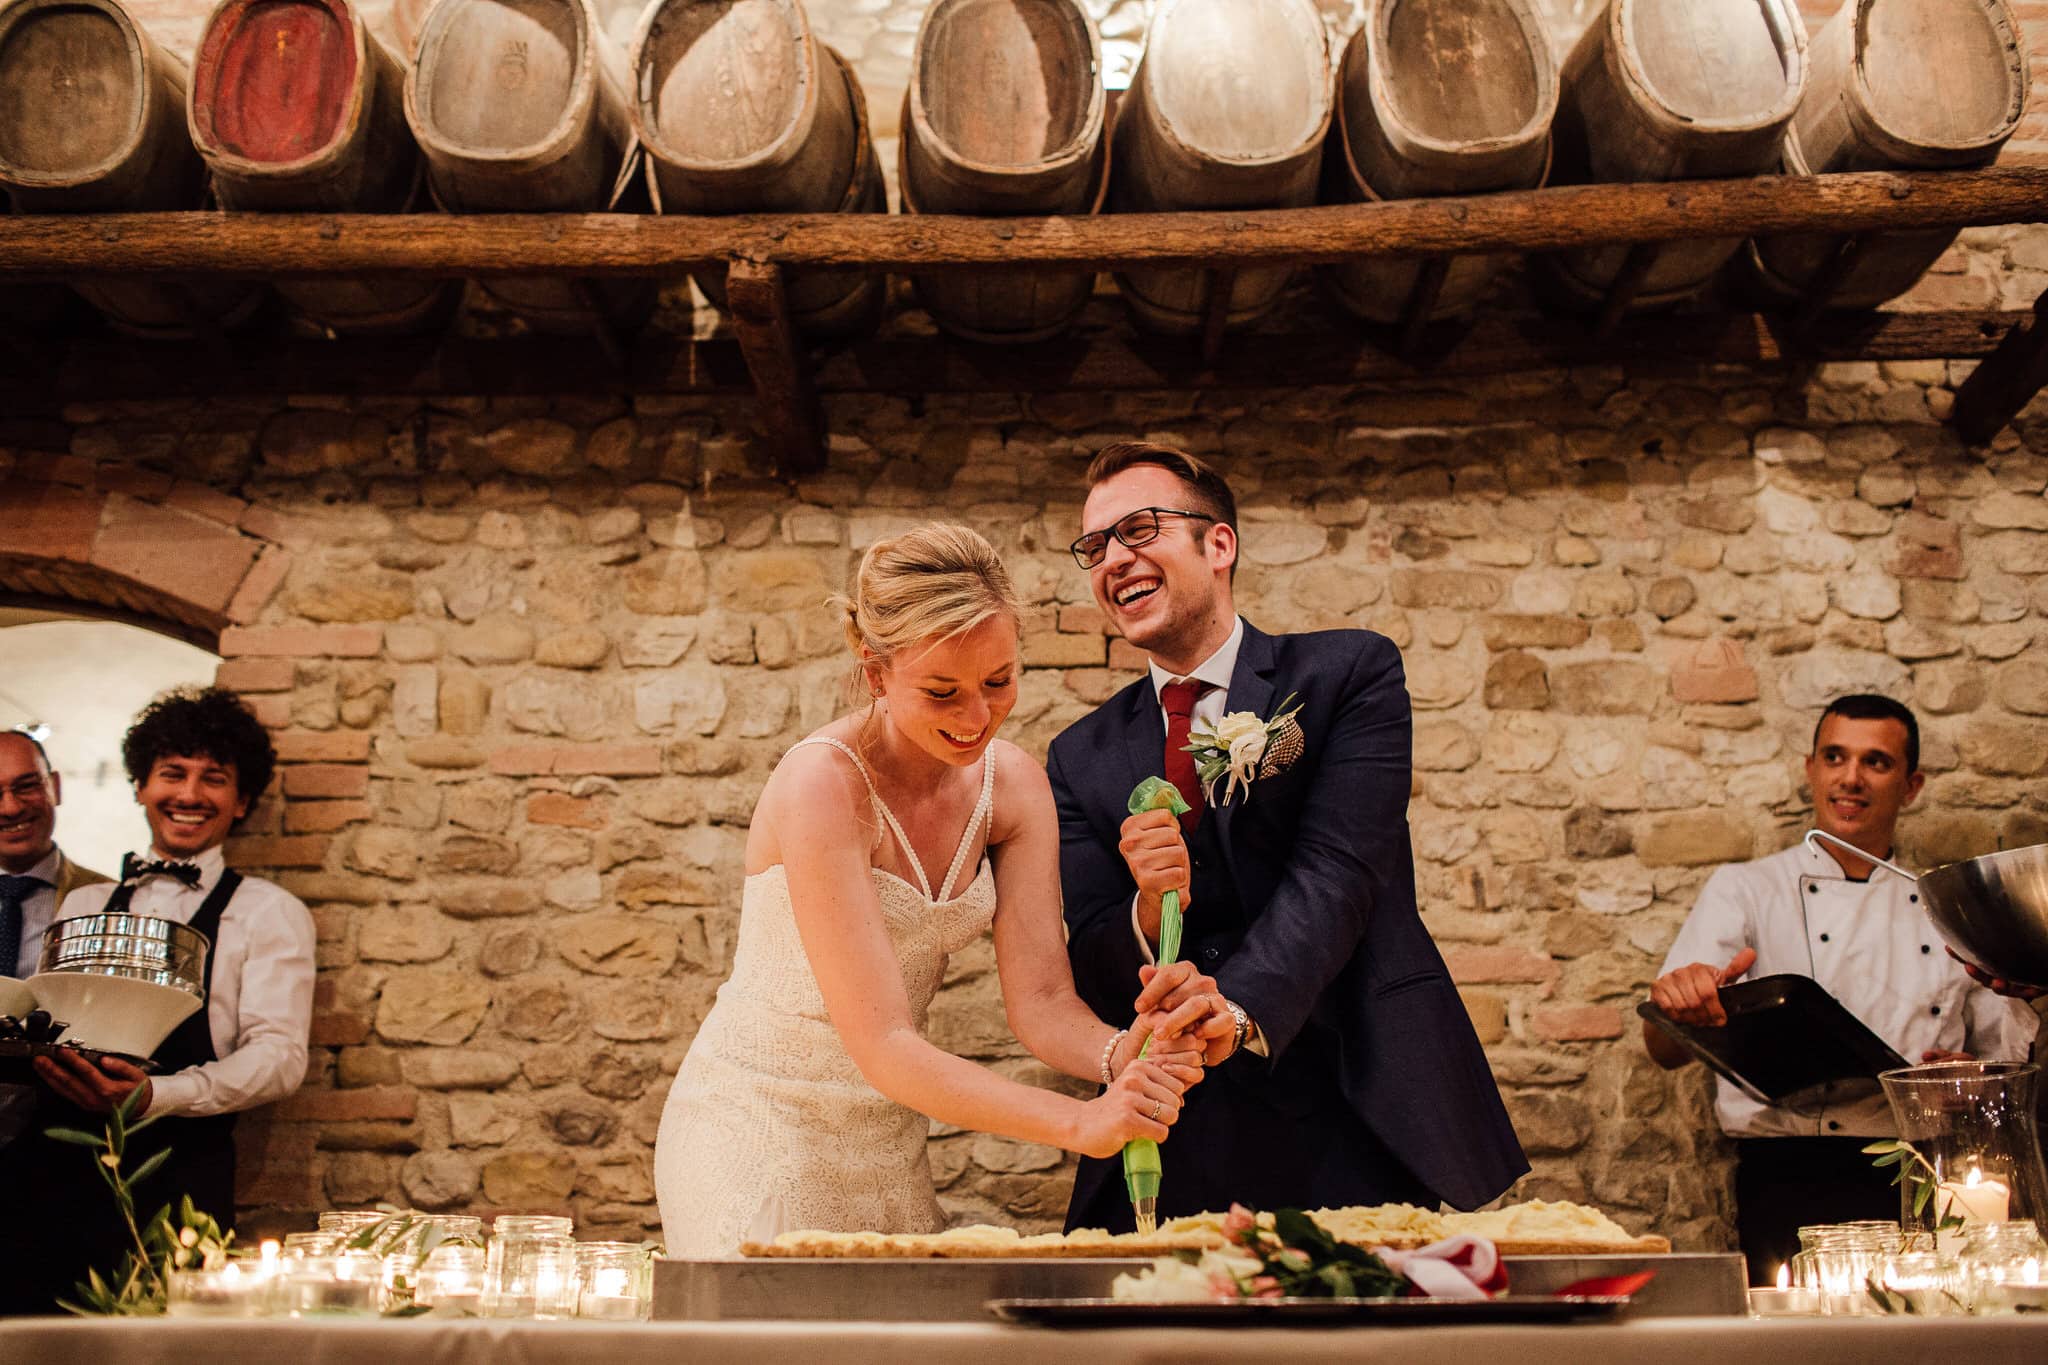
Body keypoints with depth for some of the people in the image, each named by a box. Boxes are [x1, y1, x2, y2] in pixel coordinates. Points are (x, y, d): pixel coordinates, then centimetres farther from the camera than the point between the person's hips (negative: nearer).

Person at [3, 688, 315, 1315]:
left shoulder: (268, 912, 5)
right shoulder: (84, 905, 19)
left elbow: (278, 1053, -6)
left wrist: (153, 1095, -23)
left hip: (175, 1178, -3)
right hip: (55, 1170, 4)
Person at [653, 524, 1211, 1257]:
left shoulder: (1012, 784, -6)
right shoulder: (821, 784, -26)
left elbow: (1039, 999, -10)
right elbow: (882, 1046, -30)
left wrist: (1125, 1055, -32)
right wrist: (1083, 1122, -40)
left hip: (886, 1146, 6)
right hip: (759, 1141, -5)